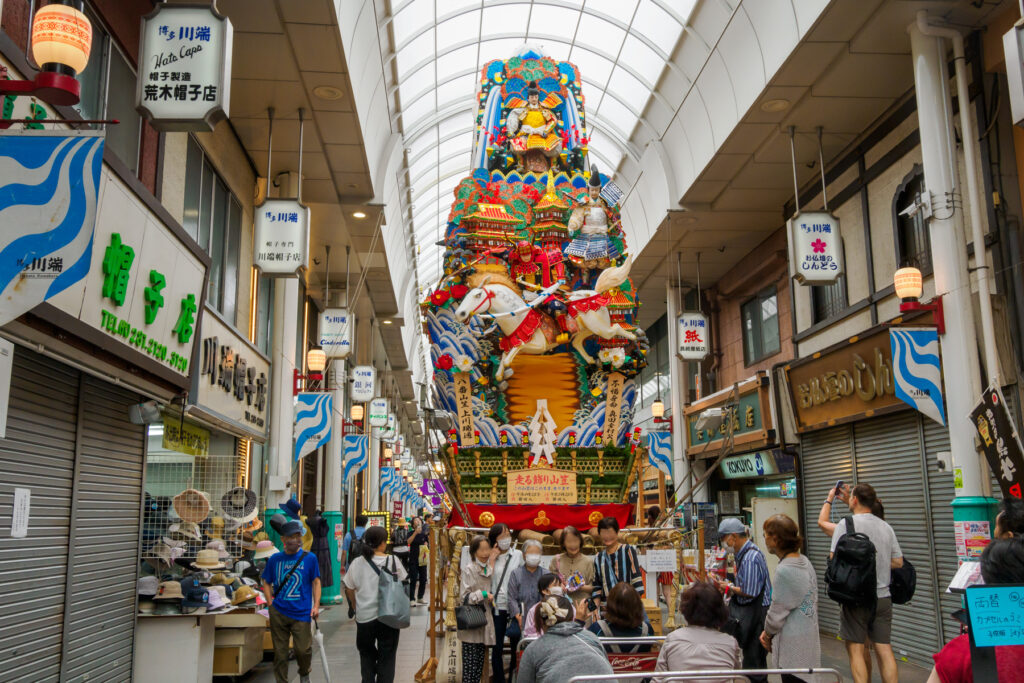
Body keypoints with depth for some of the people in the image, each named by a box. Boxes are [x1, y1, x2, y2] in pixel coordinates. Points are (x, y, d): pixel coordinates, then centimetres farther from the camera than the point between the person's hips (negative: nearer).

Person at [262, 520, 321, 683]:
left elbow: (316, 582, 4)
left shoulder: (309, 558, 1)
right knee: (280, 652, 7)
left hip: (301, 612, -2)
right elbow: (267, 583, 14)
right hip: (278, 613, 2)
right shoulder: (275, 559, 6)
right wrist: (270, 602, 1)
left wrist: (316, 606, -5)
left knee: (303, 650, -6)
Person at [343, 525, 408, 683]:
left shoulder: (357, 563, -4)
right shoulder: (393, 560, -7)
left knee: (366, 653, 21)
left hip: (364, 616, 1)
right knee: (387, 656, 10)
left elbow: (349, 590, 5)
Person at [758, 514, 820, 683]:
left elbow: (777, 612, -15)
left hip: (793, 647, -9)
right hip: (809, 640, 9)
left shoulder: (784, 570, -22)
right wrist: (768, 631, 10)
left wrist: (768, 635, 3)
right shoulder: (804, 561, 6)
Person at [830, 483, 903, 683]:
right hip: (883, 597, 5)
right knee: (884, 648, 8)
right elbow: (898, 562, 9)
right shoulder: (886, 527, 8)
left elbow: (835, 558, -13)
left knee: (856, 649, 2)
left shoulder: (846, 524, -9)